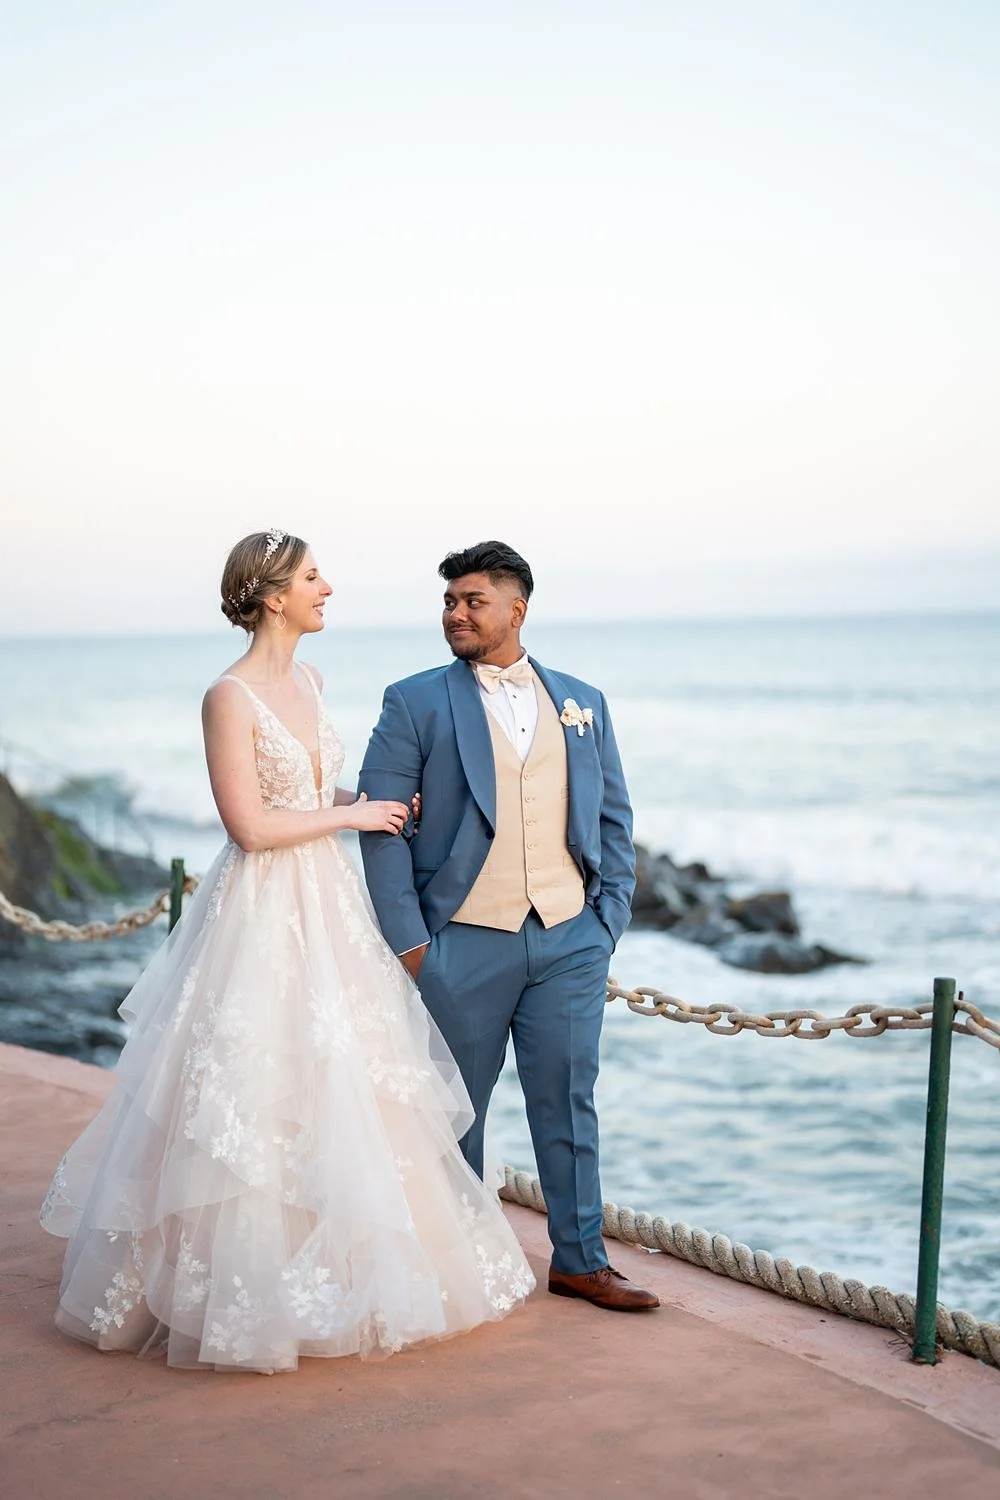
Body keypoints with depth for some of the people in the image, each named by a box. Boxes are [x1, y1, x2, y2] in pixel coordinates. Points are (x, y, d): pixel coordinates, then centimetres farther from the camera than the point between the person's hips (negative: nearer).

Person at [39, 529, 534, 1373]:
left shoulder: (308, 680, 10)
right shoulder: (231, 696, -14)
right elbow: (251, 824, -19)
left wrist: (380, 803, 7)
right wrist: (352, 814, -11)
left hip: (328, 908, 8)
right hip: (265, 915, -8)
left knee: (344, 1089, 13)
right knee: (262, 1095, -1)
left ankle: (342, 1269, 27)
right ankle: (259, 1287, 13)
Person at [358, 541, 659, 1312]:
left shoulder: (583, 703, 11)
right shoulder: (416, 703, 0)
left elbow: (614, 817, 14)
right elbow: (381, 823, -4)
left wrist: (610, 918, 5)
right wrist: (406, 938, -9)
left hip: (569, 940, 3)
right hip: (462, 944, -2)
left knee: (569, 1100, 9)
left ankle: (580, 1258, 22)